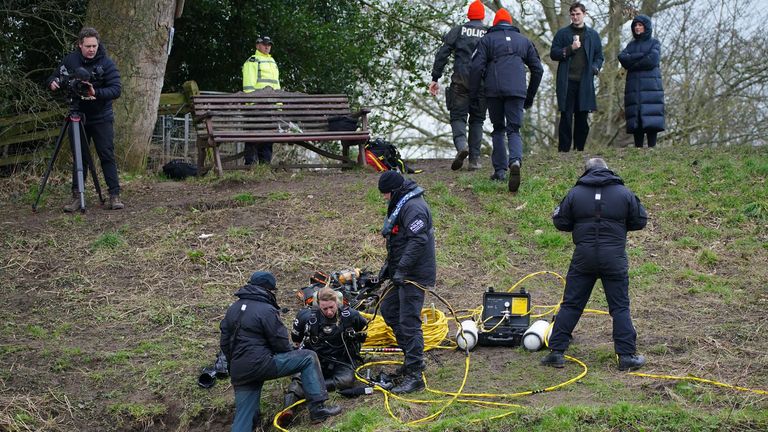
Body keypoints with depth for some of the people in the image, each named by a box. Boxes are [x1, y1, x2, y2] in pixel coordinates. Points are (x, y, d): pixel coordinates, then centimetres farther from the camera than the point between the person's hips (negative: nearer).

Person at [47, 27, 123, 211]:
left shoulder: (106, 63, -10)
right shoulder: (70, 60, -1)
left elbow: (116, 89, -17)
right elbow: (55, 77, 10)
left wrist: (96, 93, -33)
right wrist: (53, 82, -15)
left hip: (101, 118, -3)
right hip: (77, 117, 3)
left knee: (107, 156, -5)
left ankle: (115, 196, -3)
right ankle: (77, 197, 9)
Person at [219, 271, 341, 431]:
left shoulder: (233, 308, 16)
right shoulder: (266, 310, -8)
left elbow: (224, 343, 18)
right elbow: (281, 343, -7)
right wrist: (292, 355, 14)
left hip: (238, 374, 7)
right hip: (261, 364, -7)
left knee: (243, 418, 9)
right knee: (309, 357, 1)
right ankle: (318, 408, -3)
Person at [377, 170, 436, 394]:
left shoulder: (413, 207, -18)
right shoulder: (401, 205, 17)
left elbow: (418, 241, -27)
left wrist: (401, 270, -27)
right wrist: (389, 265, 20)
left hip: (415, 274, -11)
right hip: (403, 272, 11)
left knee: (409, 322, -11)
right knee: (388, 309, 20)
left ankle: (414, 376, -10)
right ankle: (412, 356, 27)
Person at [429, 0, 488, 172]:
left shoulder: (458, 30, 7)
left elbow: (442, 54, 1)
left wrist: (435, 78, 4)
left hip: (460, 80, -1)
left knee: (458, 116, 3)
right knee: (477, 119, 10)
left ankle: (461, 145, -25)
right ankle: (475, 159, 4)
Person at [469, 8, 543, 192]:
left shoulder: (487, 39, 11)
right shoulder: (524, 41, 20)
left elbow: (477, 66, -2)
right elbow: (538, 69, 19)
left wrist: (473, 93, 3)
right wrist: (530, 97, 26)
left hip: (493, 91, -1)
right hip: (517, 91, 1)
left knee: (498, 129, 15)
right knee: (514, 130, 2)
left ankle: (500, 169, 9)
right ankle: (515, 161, -27)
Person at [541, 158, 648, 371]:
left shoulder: (575, 193, 0)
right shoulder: (624, 193, 0)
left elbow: (560, 222, 2)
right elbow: (640, 221, 6)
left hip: (584, 257, 1)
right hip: (614, 258, 0)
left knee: (571, 304, 8)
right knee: (620, 307, 6)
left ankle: (556, 352, 8)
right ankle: (626, 356, 5)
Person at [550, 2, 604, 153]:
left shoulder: (593, 35, 14)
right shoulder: (562, 33, 8)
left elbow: (599, 56, 17)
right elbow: (553, 54, 4)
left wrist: (595, 67, -3)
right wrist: (570, 49, -11)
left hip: (585, 82, 2)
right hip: (566, 82, -2)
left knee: (582, 117, 4)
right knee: (566, 117, -5)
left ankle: (580, 149, 10)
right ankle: (564, 150, -3)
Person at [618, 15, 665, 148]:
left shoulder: (654, 43, 9)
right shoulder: (631, 45, 21)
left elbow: (652, 60, -9)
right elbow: (622, 58, 1)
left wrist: (632, 64, -2)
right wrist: (642, 55, -8)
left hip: (651, 86, -4)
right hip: (634, 86, 4)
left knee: (650, 119, -11)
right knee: (636, 120, -3)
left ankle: (652, 147, -13)